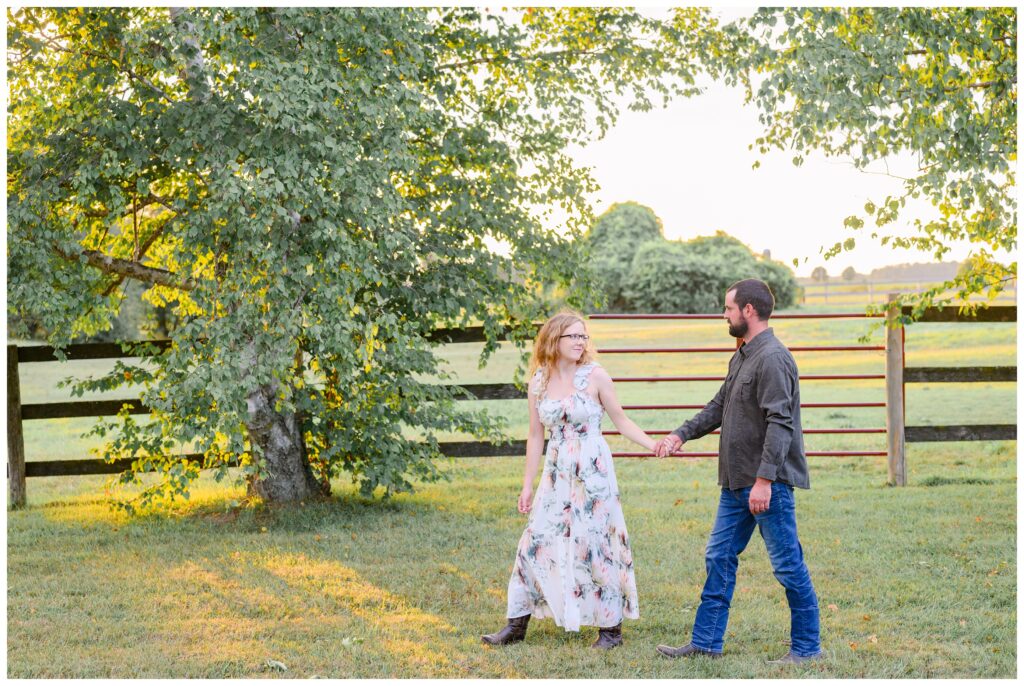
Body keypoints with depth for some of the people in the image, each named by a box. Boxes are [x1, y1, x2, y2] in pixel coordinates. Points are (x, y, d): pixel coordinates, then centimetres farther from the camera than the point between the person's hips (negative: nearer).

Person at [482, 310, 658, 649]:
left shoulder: (595, 376, -5)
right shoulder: (539, 381, 4)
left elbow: (621, 421, 1)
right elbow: (536, 434, 11)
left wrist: (655, 445, -13)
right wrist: (528, 483, 11)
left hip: (593, 472, -4)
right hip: (557, 474, 4)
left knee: (596, 545, -1)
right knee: (537, 543, 4)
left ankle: (611, 628, 11)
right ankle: (517, 625, 13)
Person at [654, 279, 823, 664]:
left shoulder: (772, 358, -17)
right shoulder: (741, 357, 15)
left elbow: (780, 424, -22)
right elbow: (719, 407, 24)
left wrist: (764, 479, -26)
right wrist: (680, 435, 15)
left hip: (769, 484, -10)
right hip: (737, 482, 10)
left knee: (787, 565, -1)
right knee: (719, 558, 12)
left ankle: (806, 646, 9)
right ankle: (706, 642, 19)